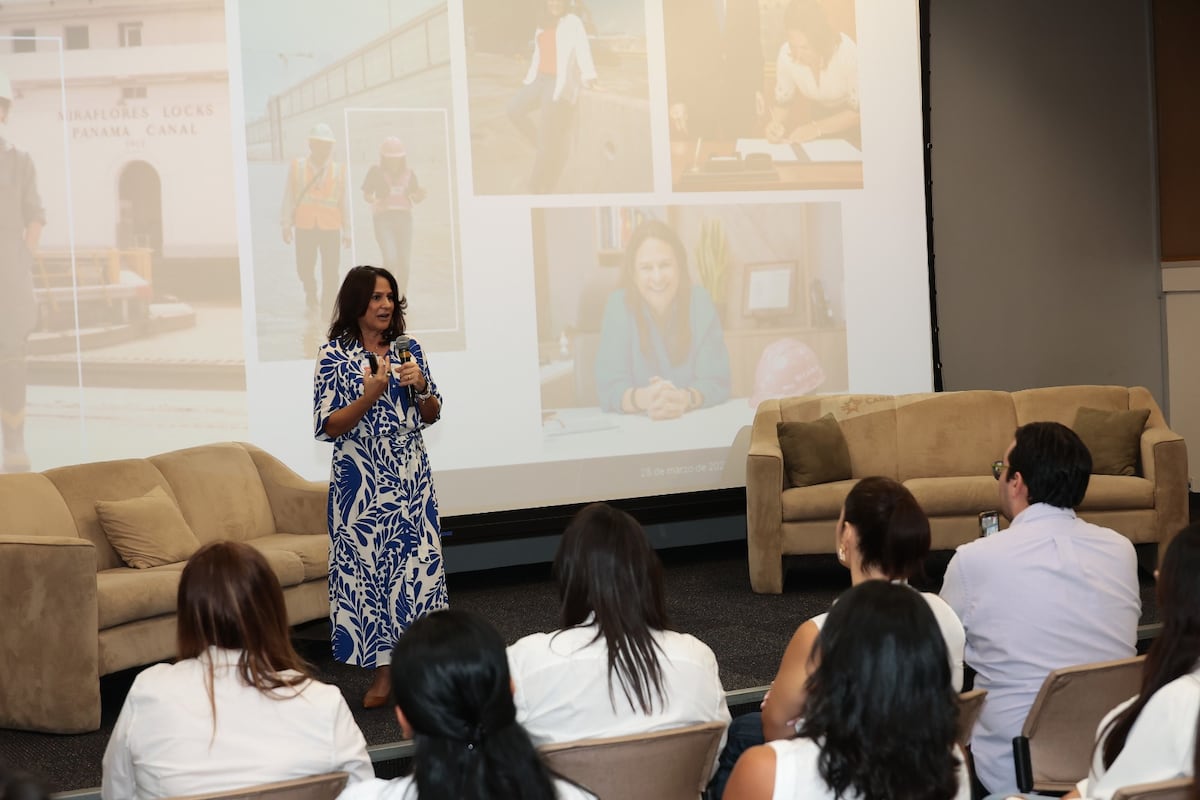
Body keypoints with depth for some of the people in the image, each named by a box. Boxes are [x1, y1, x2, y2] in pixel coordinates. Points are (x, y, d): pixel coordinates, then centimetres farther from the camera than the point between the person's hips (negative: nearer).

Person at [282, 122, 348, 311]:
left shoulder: (338, 170, 6)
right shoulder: (297, 167, 4)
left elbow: (344, 201, 9)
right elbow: (288, 196, 3)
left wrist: (347, 230, 9)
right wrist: (286, 224, -1)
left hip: (331, 227, 0)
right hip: (304, 226, 0)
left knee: (331, 272, -4)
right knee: (304, 269, 3)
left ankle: (327, 306, 10)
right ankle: (311, 294, 34)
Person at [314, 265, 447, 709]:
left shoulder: (408, 349, 7)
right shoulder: (334, 355, -5)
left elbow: (431, 416, 12)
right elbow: (326, 426, -8)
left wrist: (421, 385, -8)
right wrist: (370, 395, -21)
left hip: (412, 480, 3)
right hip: (362, 483, -3)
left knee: (418, 563, 2)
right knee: (368, 565, -1)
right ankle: (383, 667, 9)